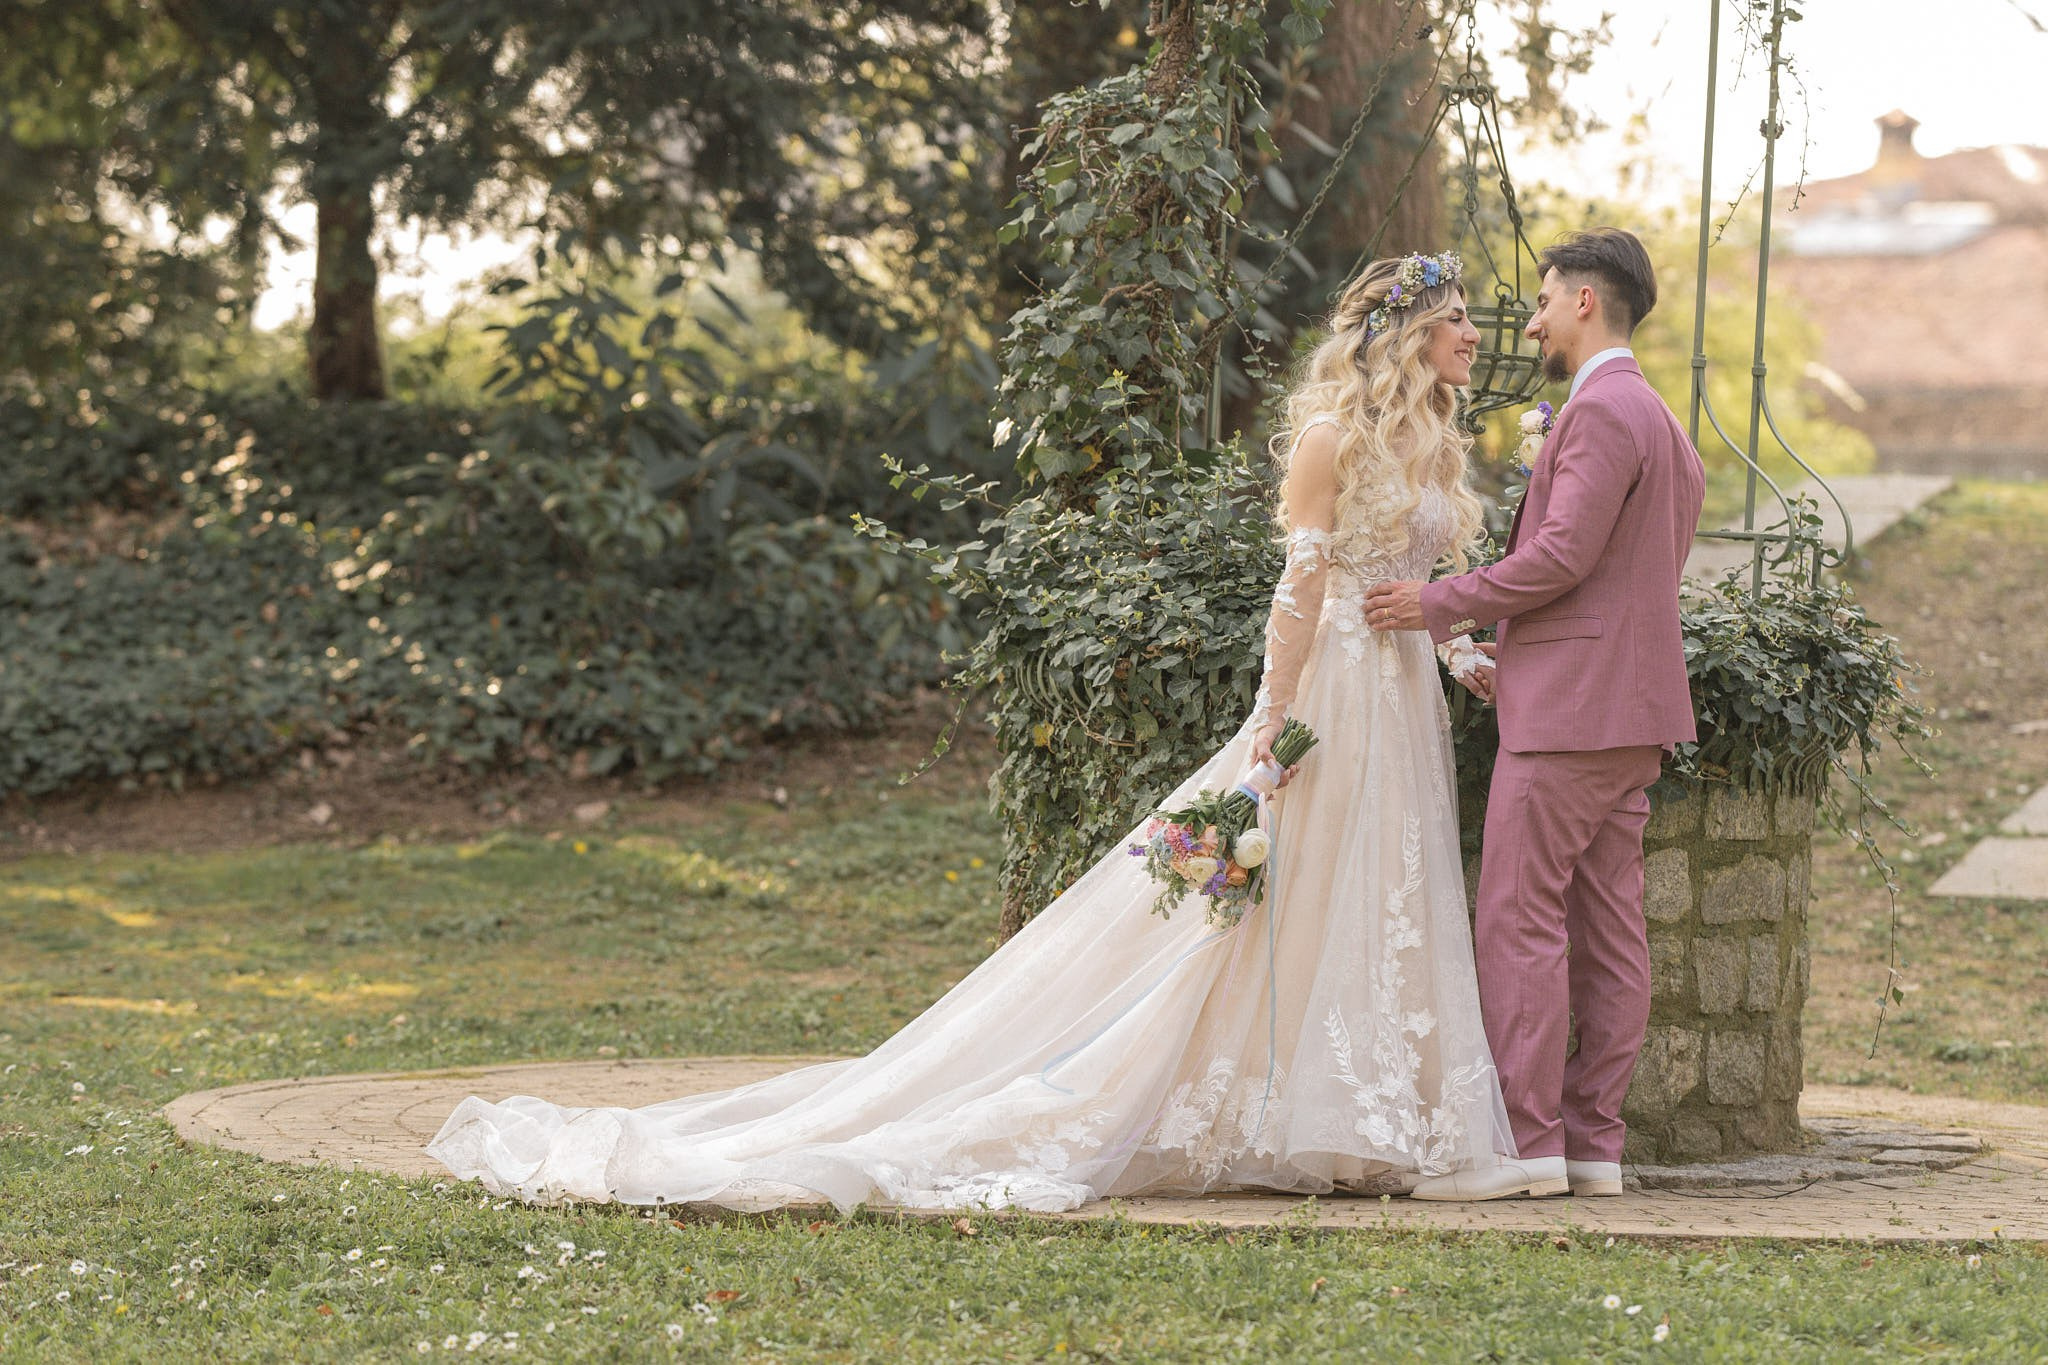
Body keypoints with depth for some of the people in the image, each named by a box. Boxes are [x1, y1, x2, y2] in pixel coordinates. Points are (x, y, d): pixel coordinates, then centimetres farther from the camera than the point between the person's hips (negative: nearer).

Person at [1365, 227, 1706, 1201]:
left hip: (1568, 712, -10)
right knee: (1607, 929, 8)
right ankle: (1593, 1141, 9)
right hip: (1631, 710, 10)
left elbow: (1563, 555, -19)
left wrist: (1440, 606, -11)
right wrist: (1505, 648, 22)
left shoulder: (1603, 410, -12)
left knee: (1520, 919, -8)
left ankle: (1527, 1141, -9)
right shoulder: (1662, 424, 21)